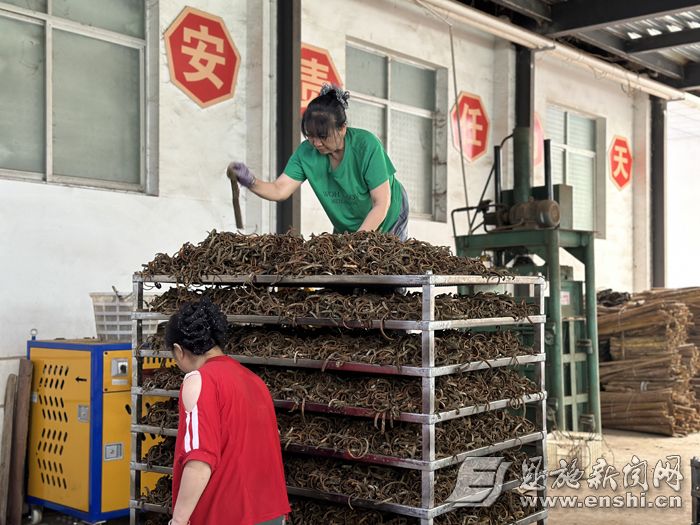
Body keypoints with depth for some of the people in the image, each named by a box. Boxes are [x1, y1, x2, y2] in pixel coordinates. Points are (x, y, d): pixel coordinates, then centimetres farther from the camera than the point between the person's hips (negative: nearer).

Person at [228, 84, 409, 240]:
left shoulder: (367, 146, -31)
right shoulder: (306, 152, -19)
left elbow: (381, 204, -29)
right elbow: (279, 190, -25)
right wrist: (251, 182, -46)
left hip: (387, 221, -4)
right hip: (345, 227, 4)